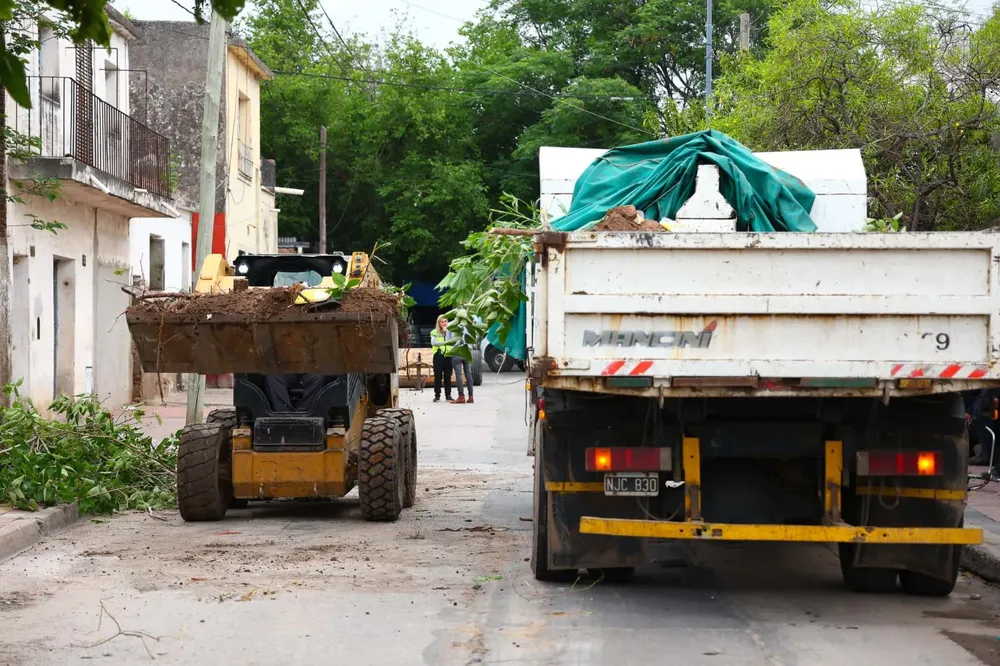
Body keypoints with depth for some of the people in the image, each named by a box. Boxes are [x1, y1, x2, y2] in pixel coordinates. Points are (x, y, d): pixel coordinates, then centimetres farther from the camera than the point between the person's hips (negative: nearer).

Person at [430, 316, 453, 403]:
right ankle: (437, 395, 5)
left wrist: (446, 332, -8)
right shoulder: (435, 332, 7)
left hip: (448, 355, 1)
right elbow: (433, 343, -9)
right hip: (438, 355, -1)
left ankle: (448, 395, 5)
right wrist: (445, 342, -12)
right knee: (438, 376, -1)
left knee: (448, 376, 1)